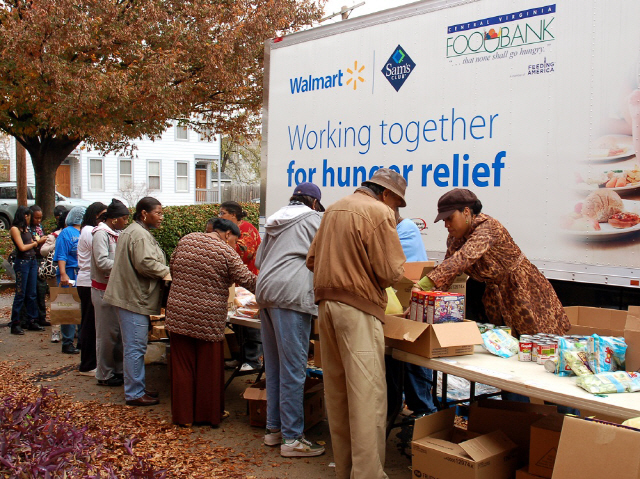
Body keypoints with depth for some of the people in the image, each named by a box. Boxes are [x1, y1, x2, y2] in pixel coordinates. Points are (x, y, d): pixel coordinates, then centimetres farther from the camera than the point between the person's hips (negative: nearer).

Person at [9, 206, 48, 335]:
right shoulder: (15, 229, -6)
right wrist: (36, 242, 0)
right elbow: (22, 247, -12)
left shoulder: (26, 229, 15)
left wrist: (40, 242, -1)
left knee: (32, 294, 9)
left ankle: (32, 321, 16)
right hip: (22, 262, -7)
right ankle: (15, 324, 2)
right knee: (20, 294, -4)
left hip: (32, 262, 7)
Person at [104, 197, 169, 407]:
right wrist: (166, 272, -13)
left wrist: (163, 271, 15)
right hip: (134, 298, -12)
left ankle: (137, 387, 28)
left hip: (130, 296, 12)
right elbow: (145, 263, -27)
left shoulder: (133, 231, 19)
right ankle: (134, 394, 3)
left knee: (134, 347, 18)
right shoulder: (139, 234, -17)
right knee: (135, 348, -4)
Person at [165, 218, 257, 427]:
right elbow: (247, 280, -8)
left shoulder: (186, 241, 6)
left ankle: (183, 415, 20)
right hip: (208, 318, -4)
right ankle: (209, 414, 22)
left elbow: (173, 270, 15)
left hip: (178, 315, 4)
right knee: (209, 370, 10)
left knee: (182, 367, 12)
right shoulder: (226, 252, -9)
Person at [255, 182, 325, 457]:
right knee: (293, 368, -6)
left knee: (274, 366, 13)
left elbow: (258, 261, 28)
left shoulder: (275, 223, 26)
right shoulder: (314, 219, 6)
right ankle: (292, 438, -2)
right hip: (291, 294, -8)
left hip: (265, 292, 8)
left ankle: (274, 428, 21)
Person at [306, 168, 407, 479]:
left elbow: (312, 260, 17)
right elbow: (391, 272, -12)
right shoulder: (380, 213, -8)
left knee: (336, 391, 13)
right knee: (368, 395, -4)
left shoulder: (333, 209, 16)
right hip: (358, 308, -8)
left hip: (326, 303, 8)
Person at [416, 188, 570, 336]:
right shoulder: (456, 236, -4)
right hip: (496, 294, 7)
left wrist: (424, 283, -52)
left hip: (525, 291, -7)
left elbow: (463, 259, -43)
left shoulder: (487, 227, -29)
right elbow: (449, 266, -4)